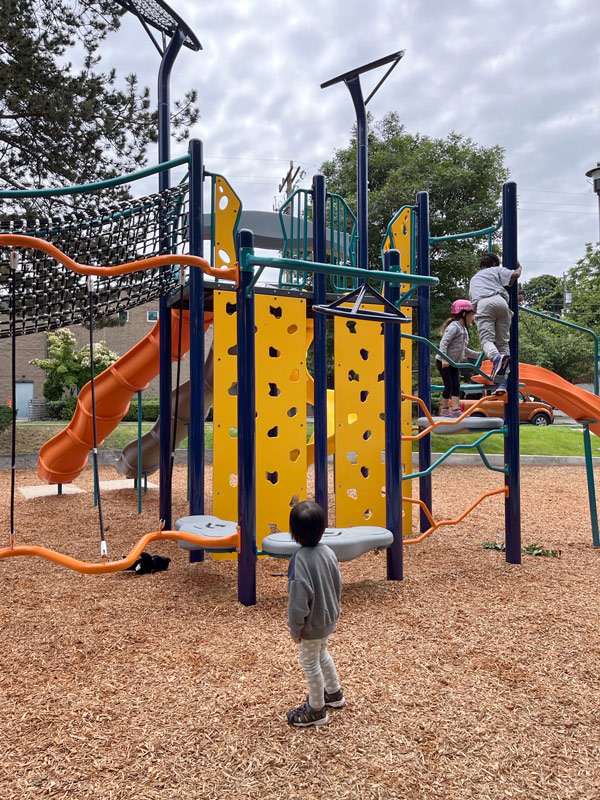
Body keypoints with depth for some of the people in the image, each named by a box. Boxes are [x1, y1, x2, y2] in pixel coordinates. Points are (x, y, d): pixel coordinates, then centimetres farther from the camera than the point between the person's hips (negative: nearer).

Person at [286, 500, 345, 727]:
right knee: (322, 654, 29)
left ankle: (316, 710, 33)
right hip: (329, 619, 7)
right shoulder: (328, 552, -11)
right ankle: (334, 693, 49)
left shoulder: (300, 560, -31)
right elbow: (338, 585, 3)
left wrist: (295, 629, -11)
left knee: (310, 663, 14)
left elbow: (298, 600, -26)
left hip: (312, 625, -7)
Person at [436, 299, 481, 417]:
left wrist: (478, 354, 14)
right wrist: (444, 358, -31)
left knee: (456, 386, -1)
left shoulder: (464, 329, 15)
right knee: (448, 386, -6)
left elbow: (464, 349, 21)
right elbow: (443, 343, -23)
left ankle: (456, 410, -4)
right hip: (443, 362, -9)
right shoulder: (454, 326, -14)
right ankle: (445, 409, 5)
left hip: (454, 363, 9)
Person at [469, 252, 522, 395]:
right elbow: (515, 274, 12)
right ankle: (502, 382, -9)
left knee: (486, 339, -14)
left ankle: (496, 357, -52)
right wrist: (519, 267, 37)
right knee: (503, 342, 3)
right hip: (500, 301, -1)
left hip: (482, 304, 1)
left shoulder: (473, 279, 42)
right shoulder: (497, 270, 30)